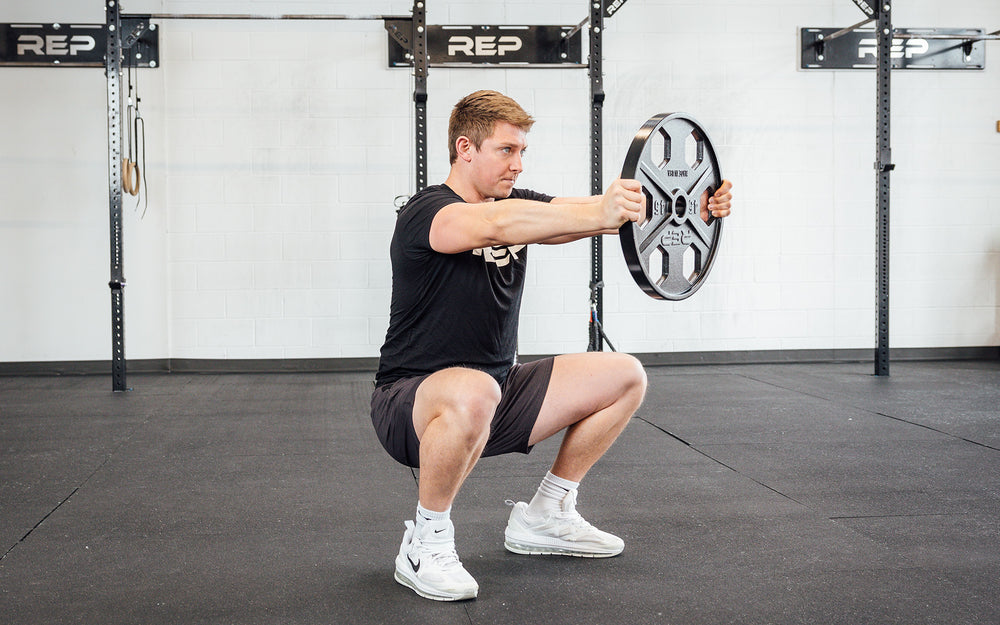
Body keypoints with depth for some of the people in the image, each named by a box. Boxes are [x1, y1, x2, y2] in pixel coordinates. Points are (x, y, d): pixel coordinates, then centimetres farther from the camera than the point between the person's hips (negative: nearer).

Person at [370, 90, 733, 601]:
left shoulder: (518, 204, 6)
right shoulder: (425, 213, -18)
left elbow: (578, 213, -7)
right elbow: (496, 224, -40)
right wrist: (600, 214, -52)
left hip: (497, 391, 8)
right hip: (412, 403, -8)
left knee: (625, 378, 4)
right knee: (473, 393, -43)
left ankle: (544, 517, 15)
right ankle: (425, 545, -18)